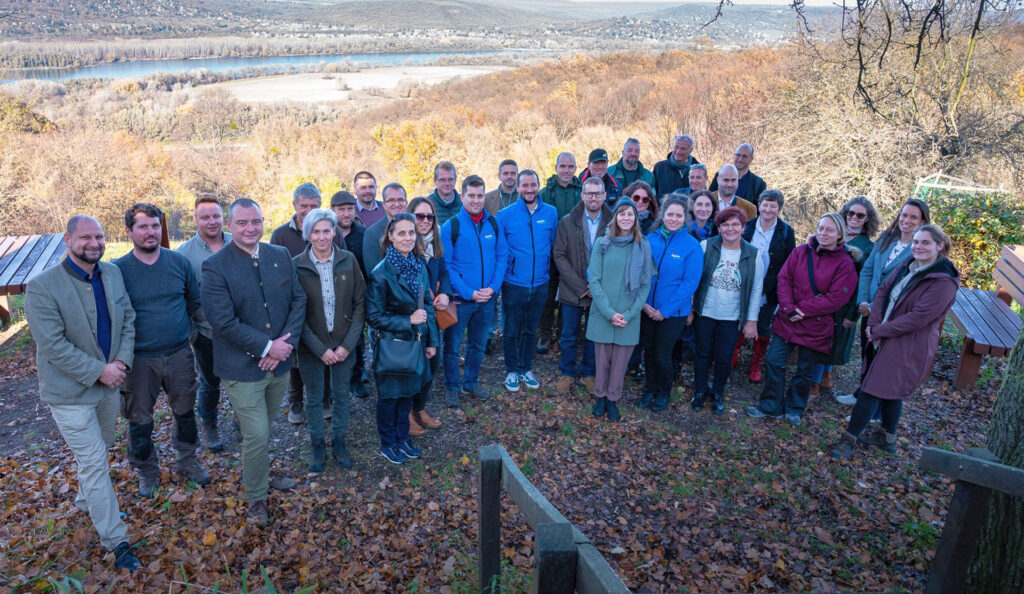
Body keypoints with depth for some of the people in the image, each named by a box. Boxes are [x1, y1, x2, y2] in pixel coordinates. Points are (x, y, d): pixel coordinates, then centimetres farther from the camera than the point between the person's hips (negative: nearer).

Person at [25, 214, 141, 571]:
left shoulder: (112, 274, 1)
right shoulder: (42, 287, -19)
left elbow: (127, 319, 4)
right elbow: (53, 345, -21)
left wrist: (122, 361, -10)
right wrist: (98, 371, -21)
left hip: (107, 383, 6)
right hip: (70, 391, -6)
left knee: (99, 452, 24)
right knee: (94, 463, -1)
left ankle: (86, 501, 50)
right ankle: (115, 540, 11)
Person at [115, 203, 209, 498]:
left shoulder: (179, 261, -3)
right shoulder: (117, 270, -9)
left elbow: (195, 302, 8)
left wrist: (182, 331, 7)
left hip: (179, 354, 2)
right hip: (139, 360, -2)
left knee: (185, 412, 17)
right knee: (140, 420, 12)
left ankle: (188, 462, 37)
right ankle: (147, 472, 33)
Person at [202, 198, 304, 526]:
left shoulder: (281, 255, 3)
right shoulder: (215, 266, -13)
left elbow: (298, 300, 2)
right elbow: (225, 321, -19)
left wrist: (286, 343, -11)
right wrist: (268, 346, -20)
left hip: (279, 363, 5)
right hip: (243, 367, -5)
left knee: (265, 429, 21)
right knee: (257, 435, 0)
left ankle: (256, 473, 46)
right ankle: (256, 497, 23)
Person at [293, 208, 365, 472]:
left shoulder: (348, 260, -6)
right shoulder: (296, 265, -10)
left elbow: (360, 304, -3)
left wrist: (348, 344, -10)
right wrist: (320, 349, -13)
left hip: (344, 345, 1)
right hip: (311, 348, -1)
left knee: (341, 395, 15)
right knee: (314, 398, 14)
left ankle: (339, 442, 35)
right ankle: (317, 445, 34)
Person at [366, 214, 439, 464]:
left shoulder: (420, 266, -1)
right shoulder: (381, 273, -19)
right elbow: (374, 316, -16)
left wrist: (432, 340, 6)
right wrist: (408, 321, -20)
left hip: (415, 341, 6)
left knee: (408, 392, 19)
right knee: (389, 396, 11)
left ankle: (403, 438, 38)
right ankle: (388, 445, 30)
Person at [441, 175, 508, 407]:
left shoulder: (494, 223, 3)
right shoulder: (451, 226, -9)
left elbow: (502, 257, 5)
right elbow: (446, 265, -10)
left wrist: (493, 287, -8)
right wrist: (468, 292, -16)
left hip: (487, 298, 4)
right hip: (460, 299, -3)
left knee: (478, 344, 17)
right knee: (452, 345, 6)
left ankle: (471, 382, 35)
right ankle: (452, 387, 25)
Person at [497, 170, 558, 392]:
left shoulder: (550, 213, 1)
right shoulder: (505, 215, -6)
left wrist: (545, 268, 11)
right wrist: (502, 273, -2)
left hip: (539, 284, 2)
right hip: (513, 284, -2)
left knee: (531, 330, 15)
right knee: (511, 331, 8)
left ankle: (526, 369, 31)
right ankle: (512, 371, 25)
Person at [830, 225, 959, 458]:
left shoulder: (943, 281, -18)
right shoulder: (907, 266, 6)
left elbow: (918, 318, -22)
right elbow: (883, 291, 5)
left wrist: (878, 331, -16)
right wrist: (874, 323, -10)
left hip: (909, 347, -8)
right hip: (887, 340, 8)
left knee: (872, 390, -6)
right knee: (890, 390, 19)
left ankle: (849, 440, 4)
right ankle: (888, 438, 35)